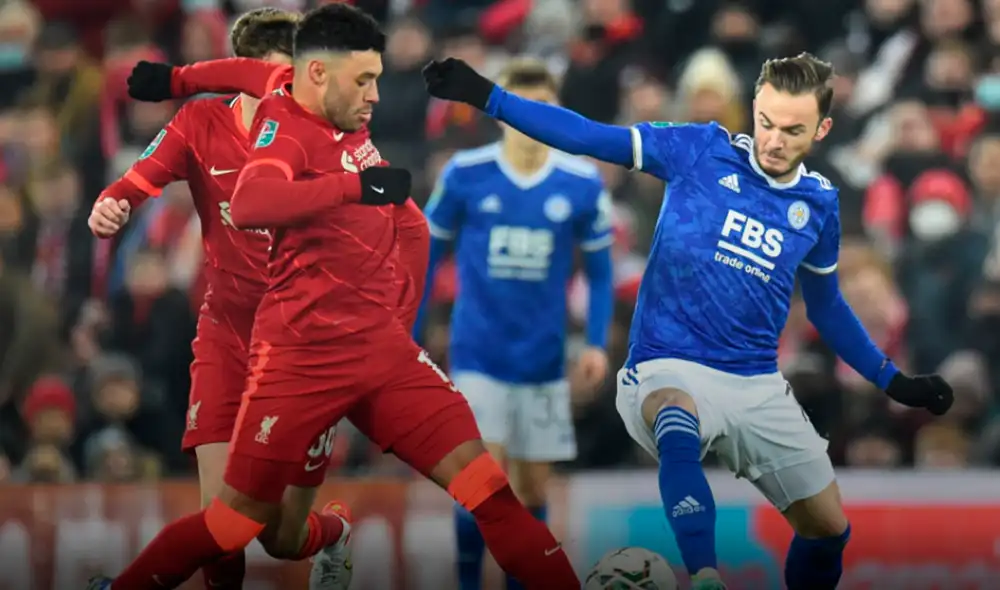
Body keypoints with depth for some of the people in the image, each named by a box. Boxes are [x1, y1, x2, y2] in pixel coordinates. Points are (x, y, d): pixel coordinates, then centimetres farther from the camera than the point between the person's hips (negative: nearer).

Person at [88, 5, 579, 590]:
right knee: (241, 517, 3)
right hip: (303, 355, -6)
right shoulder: (285, 125, -15)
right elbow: (248, 205, -35)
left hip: (381, 344, 6)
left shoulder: (351, 128, 6)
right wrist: (355, 184, -38)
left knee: (475, 471, -6)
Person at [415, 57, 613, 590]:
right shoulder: (465, 175, -6)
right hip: (479, 356, -2)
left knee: (532, 489, 8)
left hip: (543, 360, 2)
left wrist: (596, 342, -6)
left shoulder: (582, 184, -3)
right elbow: (427, 255, 4)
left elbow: (599, 270, 6)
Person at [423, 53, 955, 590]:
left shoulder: (819, 205, 6)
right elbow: (588, 138, -8)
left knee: (829, 529, 7)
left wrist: (893, 381, 23)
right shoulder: (702, 151, -5)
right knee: (679, 424, -41)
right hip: (670, 372, -5)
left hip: (758, 387, 5)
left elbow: (825, 307, 22)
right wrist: (486, 97, -16)